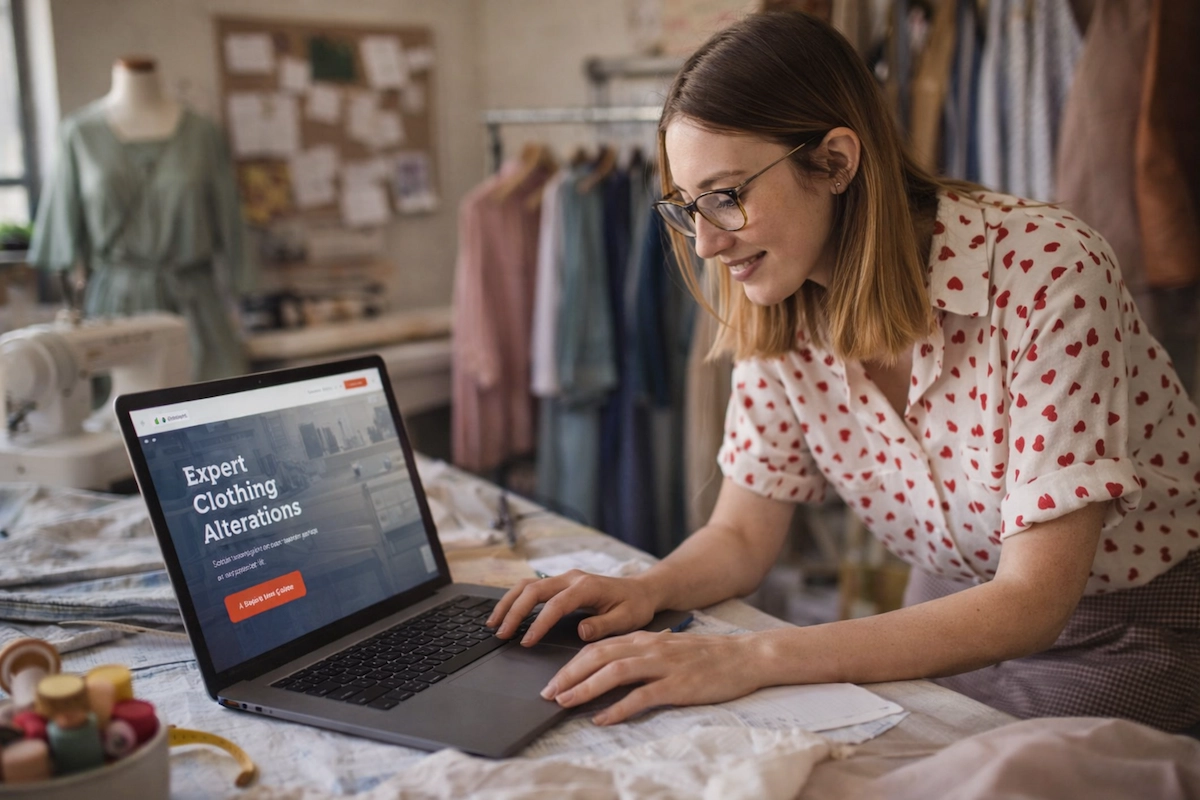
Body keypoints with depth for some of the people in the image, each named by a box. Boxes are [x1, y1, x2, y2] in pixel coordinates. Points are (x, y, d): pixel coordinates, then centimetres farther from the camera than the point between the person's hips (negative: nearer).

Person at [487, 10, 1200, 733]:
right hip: (963, 614, 4)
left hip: (1141, 633, -4)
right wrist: (647, 590, -24)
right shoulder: (780, 318, -9)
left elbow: (1032, 602, -30)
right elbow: (744, 534, -1)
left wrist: (754, 657, -39)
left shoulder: (1045, 271, -27)